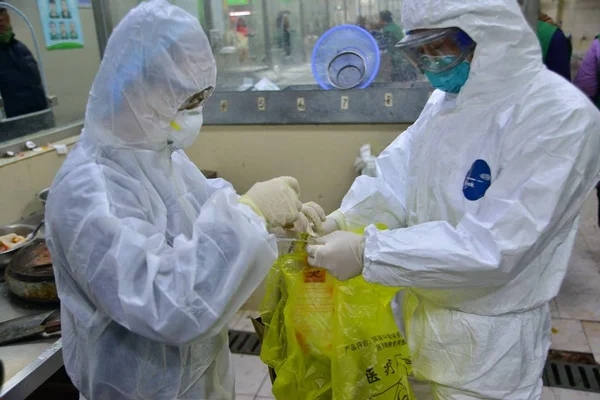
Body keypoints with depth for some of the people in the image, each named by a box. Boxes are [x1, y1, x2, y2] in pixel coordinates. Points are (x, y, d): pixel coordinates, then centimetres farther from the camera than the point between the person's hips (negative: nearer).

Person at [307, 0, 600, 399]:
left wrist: (366, 253, -30)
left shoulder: (561, 115, -22)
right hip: (420, 311, 6)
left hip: (486, 338, -6)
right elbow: (396, 178, -1)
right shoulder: (444, 100, 2)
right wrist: (338, 223, -17)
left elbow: (493, 246, -28)